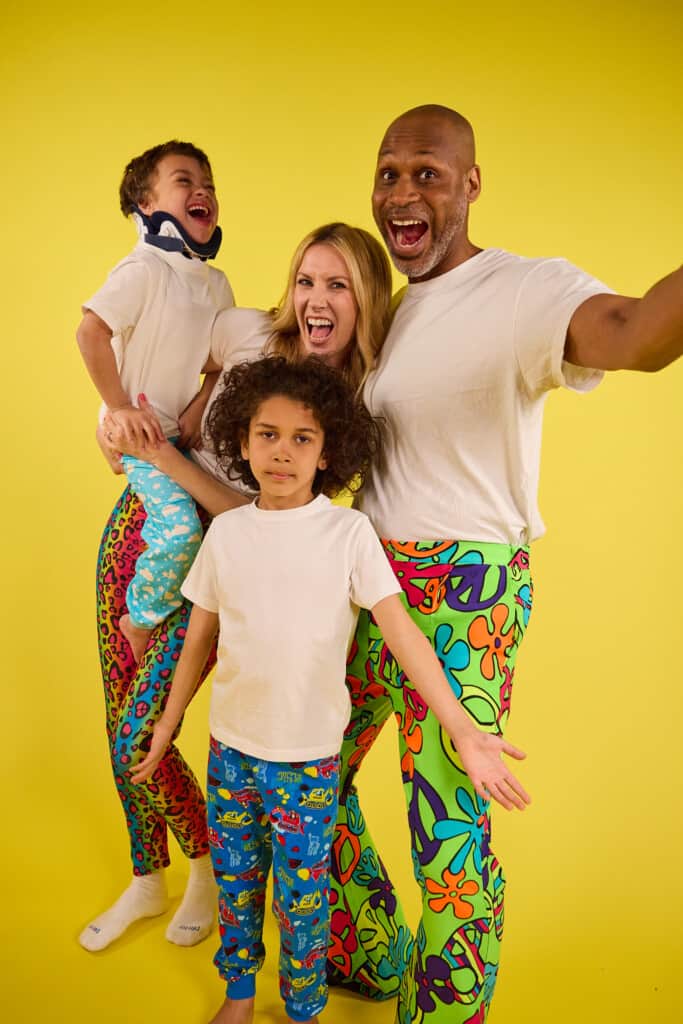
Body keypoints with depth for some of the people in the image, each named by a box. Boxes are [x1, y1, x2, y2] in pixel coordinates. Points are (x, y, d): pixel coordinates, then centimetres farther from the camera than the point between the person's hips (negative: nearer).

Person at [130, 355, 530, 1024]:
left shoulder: (348, 532, -12)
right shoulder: (226, 531, -3)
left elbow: (401, 631, -15)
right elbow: (200, 637, 7)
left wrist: (463, 730, -21)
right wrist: (167, 723, 13)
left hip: (308, 755, -3)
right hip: (230, 745, 3)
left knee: (301, 896, 10)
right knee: (234, 882, 18)